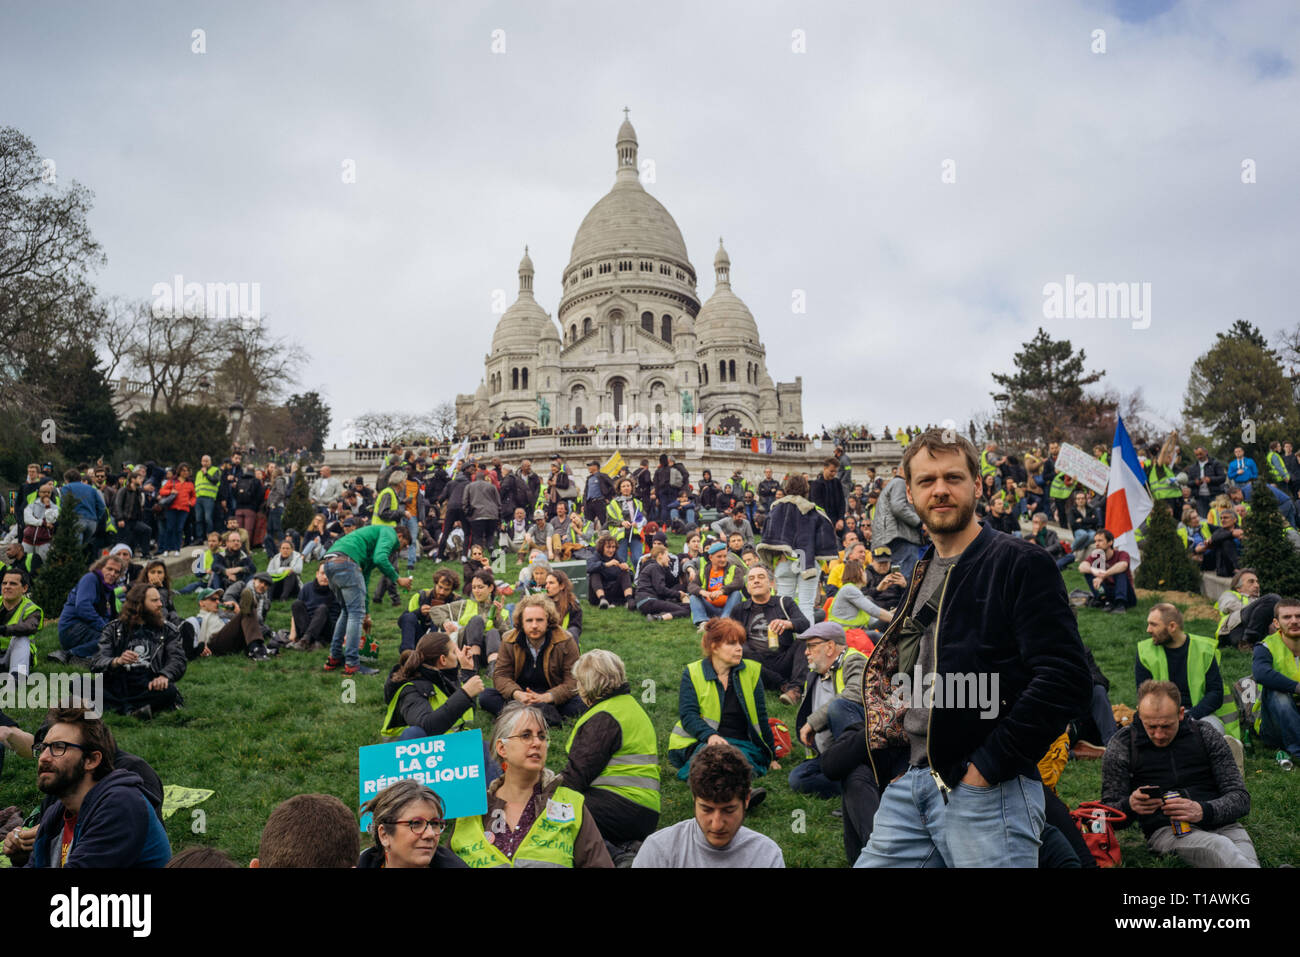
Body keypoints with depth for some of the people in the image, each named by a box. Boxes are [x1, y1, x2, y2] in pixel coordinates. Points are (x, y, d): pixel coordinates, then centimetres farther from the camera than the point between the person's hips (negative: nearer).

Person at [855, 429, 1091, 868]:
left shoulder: (1021, 564, -7)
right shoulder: (921, 574, 17)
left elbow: (1066, 679, -16)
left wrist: (990, 765, -17)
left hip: (987, 791, -7)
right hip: (909, 785, 7)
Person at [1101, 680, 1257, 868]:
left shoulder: (1205, 735, 8)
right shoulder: (1122, 745, 4)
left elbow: (1241, 798, 4)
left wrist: (1203, 811, -18)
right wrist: (1130, 806, -19)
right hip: (1166, 829, -1)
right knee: (1220, 847, -35)